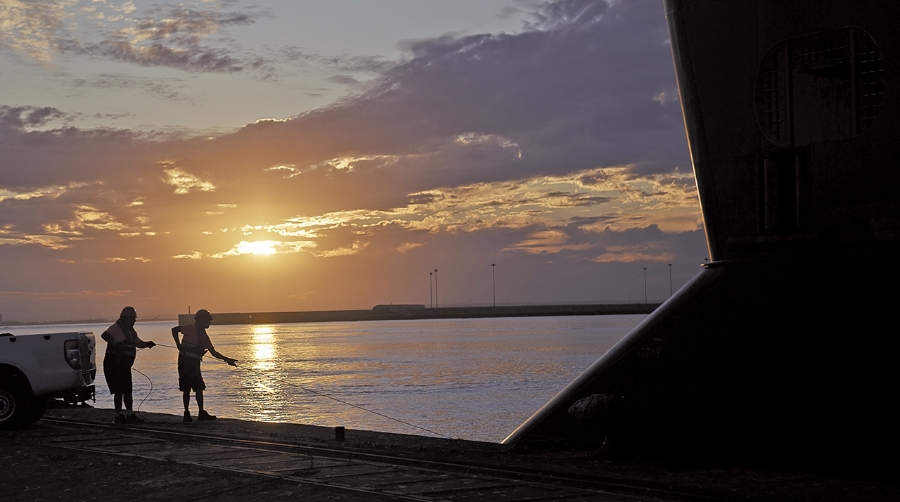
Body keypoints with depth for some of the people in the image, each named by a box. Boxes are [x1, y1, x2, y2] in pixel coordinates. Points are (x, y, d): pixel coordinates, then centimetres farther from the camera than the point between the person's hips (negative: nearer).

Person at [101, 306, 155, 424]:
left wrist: (147, 344, 5)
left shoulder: (131, 331, 16)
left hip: (124, 365, 9)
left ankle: (130, 415, 16)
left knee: (128, 390, 11)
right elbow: (105, 335, -30)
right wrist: (115, 343, -44)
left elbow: (138, 343, 26)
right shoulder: (116, 327, -12)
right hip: (114, 364, -9)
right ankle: (118, 416, -5)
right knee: (119, 390, -9)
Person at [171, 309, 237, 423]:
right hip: (185, 361, -8)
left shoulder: (204, 336, 15)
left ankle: (202, 413, 8)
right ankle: (187, 414, 4)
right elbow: (174, 330, -17)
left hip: (195, 363, 8)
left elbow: (213, 352, 15)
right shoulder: (191, 328, -7)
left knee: (199, 388, 5)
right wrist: (178, 344, -18)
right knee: (187, 389, -3)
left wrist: (226, 359, 7)